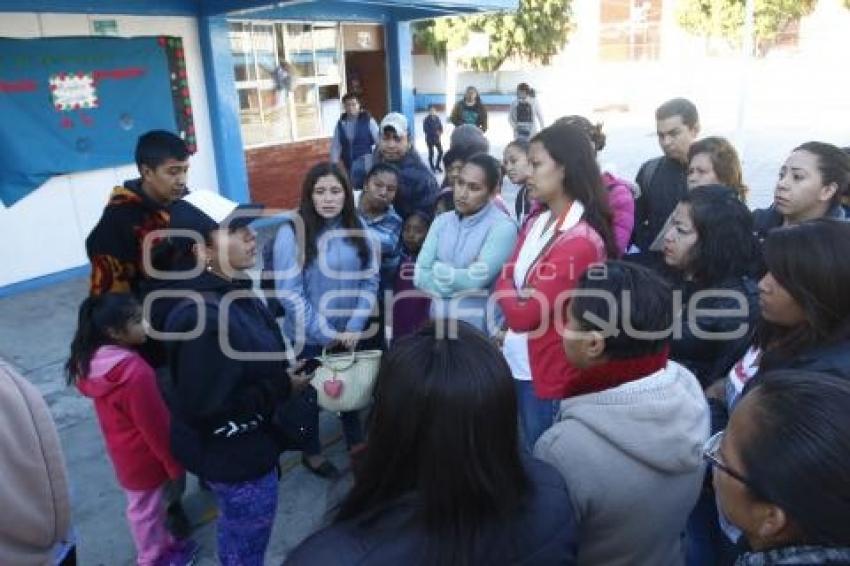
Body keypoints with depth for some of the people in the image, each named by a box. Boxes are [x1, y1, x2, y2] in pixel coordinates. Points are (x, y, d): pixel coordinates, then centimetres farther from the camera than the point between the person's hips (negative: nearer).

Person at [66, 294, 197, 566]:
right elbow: (155, 427, -26)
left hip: (123, 451, 8)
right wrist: (174, 464, -11)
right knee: (146, 507, 14)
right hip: (144, 456, -8)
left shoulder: (92, 360, -9)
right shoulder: (136, 373, -36)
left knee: (142, 505, 26)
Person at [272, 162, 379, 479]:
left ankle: (357, 443, 46)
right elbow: (288, 292, -18)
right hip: (309, 336, -3)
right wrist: (325, 333, -16)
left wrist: (355, 326, -12)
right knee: (312, 392, 17)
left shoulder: (359, 229, -5)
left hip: (352, 332, 3)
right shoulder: (292, 233, -16)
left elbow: (371, 280, -3)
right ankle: (311, 452, 41)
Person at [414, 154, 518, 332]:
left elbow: (475, 279, -21)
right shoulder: (442, 220, 5)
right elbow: (420, 275, -2)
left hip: (480, 330, -5)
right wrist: (462, 286, -13)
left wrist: (439, 270, -6)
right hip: (437, 325, 5)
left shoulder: (503, 227, -13)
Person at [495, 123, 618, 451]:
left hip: (547, 374, -7)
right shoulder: (538, 221, 5)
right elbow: (506, 277, 10)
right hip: (514, 364, 8)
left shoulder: (580, 242, -22)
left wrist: (506, 289, -4)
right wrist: (515, 295, -9)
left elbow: (524, 315, -21)